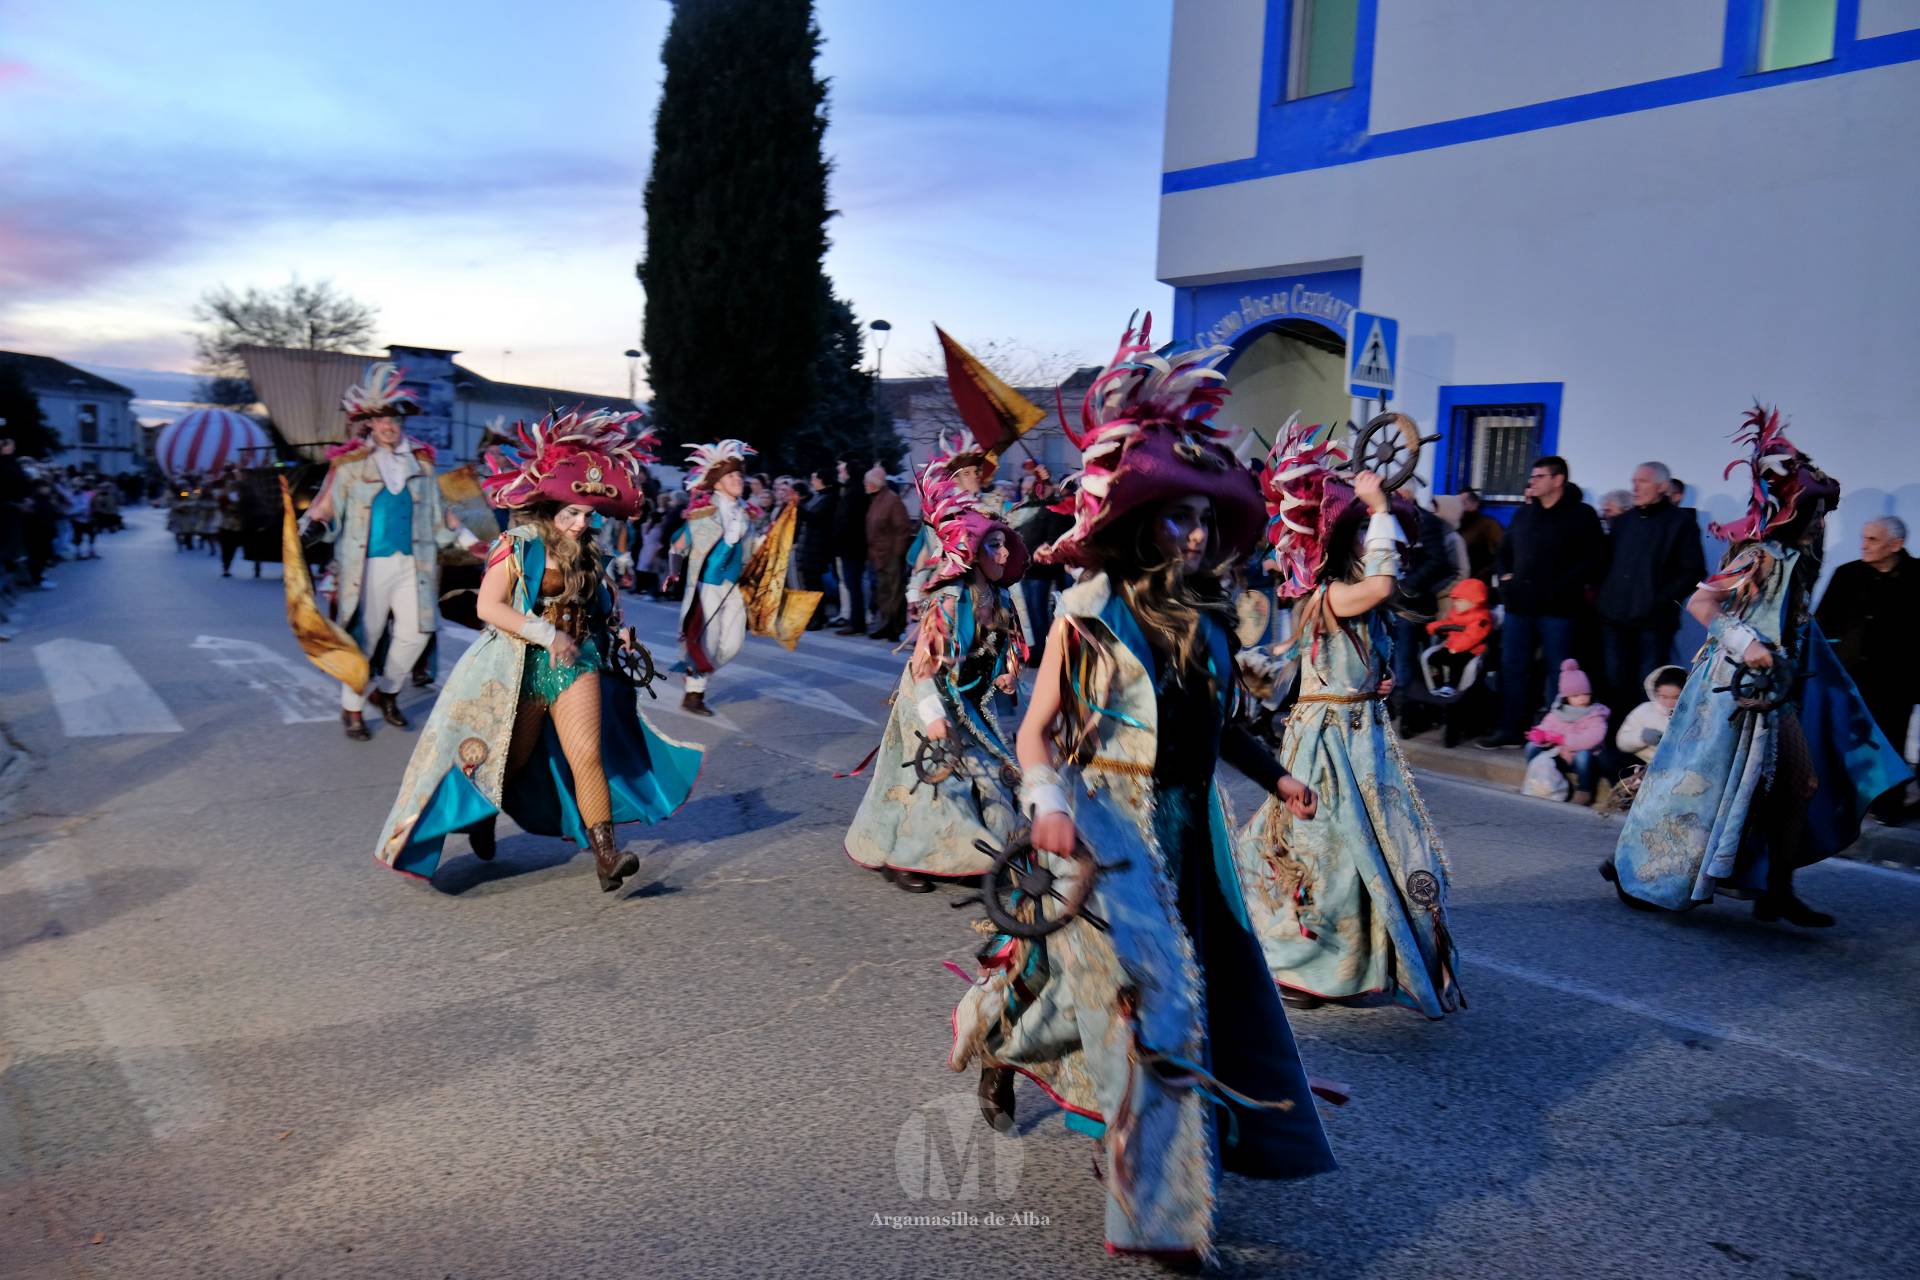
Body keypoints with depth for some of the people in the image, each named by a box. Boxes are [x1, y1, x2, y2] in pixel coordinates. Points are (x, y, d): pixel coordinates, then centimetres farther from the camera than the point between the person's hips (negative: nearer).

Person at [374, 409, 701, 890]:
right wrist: (548, 635, -23)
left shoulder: (586, 556, 7)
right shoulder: (517, 546, -10)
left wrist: (616, 631, 2)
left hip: (577, 662, 3)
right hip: (521, 667, -3)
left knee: (587, 755, -12)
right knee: (509, 760, 12)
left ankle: (604, 853, -15)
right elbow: (489, 606, -18)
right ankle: (482, 816, 42)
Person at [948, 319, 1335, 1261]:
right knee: (1149, 997, -7)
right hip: (1104, 831, -7)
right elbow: (1037, 728, -10)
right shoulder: (1088, 613, -11)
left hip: (1182, 831, 7)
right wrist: (1046, 801, -27)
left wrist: (1273, 775, 8)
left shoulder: (1205, 617, 6)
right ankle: (1158, 1211, 12)